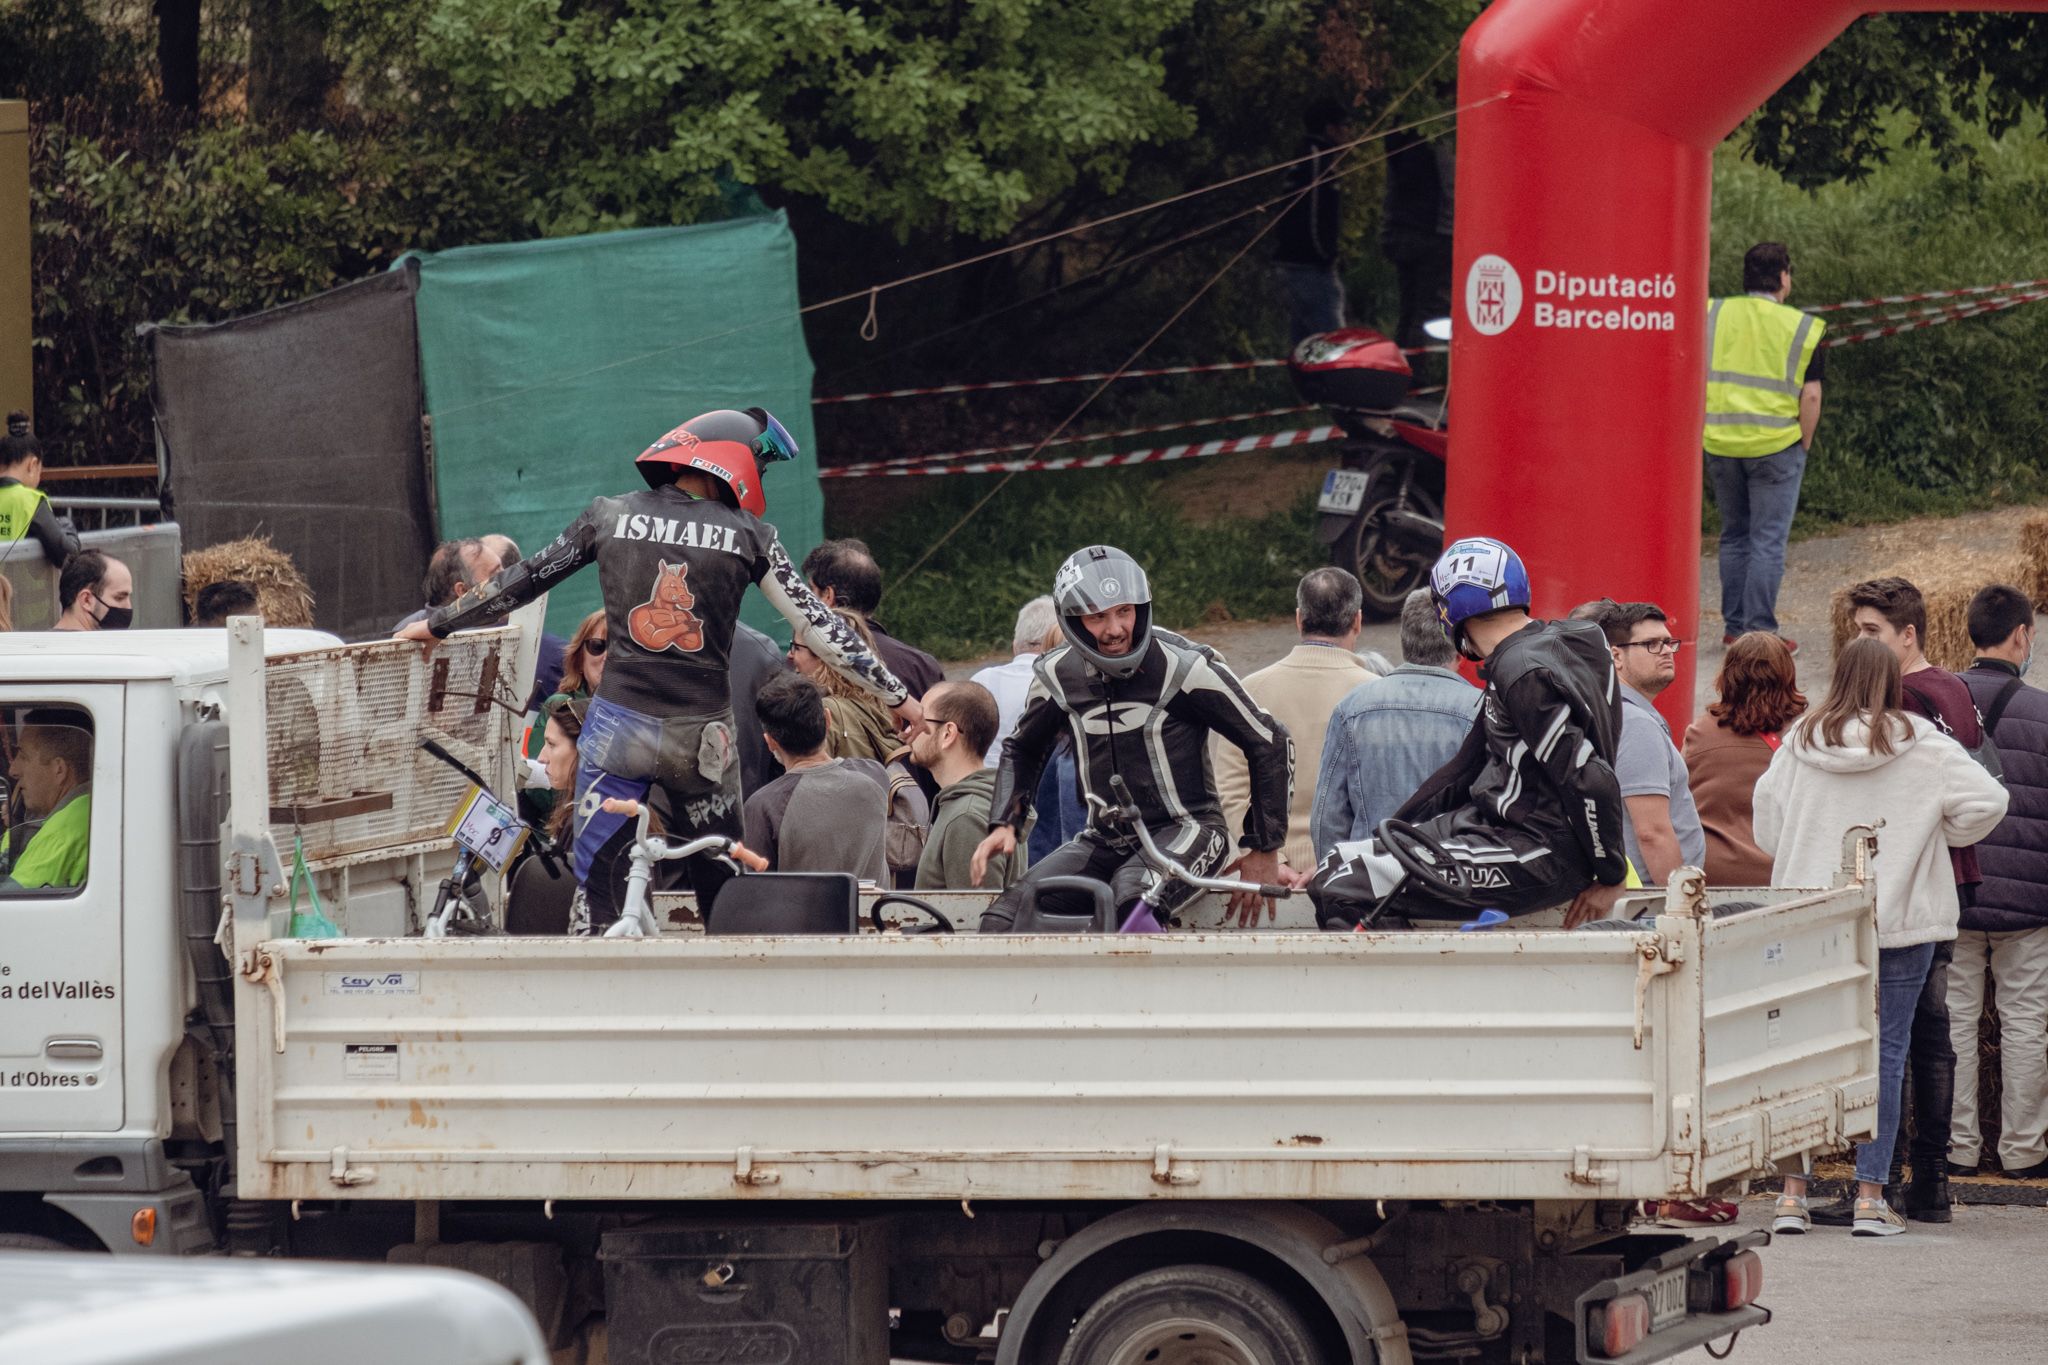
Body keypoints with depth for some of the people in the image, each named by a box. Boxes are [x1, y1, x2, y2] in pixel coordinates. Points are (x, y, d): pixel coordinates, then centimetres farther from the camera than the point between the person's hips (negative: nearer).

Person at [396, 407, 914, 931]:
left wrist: (437, 625, 25)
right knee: (721, 887, 12)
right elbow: (816, 624, 3)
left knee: (600, 883, 3)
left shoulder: (609, 515, 3)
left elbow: (520, 582, 11)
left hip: (620, 724, 0)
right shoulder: (747, 534, 1)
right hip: (702, 735, 0)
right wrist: (897, 696, 12)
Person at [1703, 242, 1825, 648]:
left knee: (1733, 536, 15)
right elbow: (1811, 394, -7)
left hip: (1721, 445, 4)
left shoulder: (1713, 315, 2)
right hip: (1775, 446, -4)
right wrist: (1804, 444, 5)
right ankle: (1760, 630, -3)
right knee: (1768, 542, 0)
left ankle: (1734, 626, 18)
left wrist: (1706, 429, 11)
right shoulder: (1800, 327, -6)